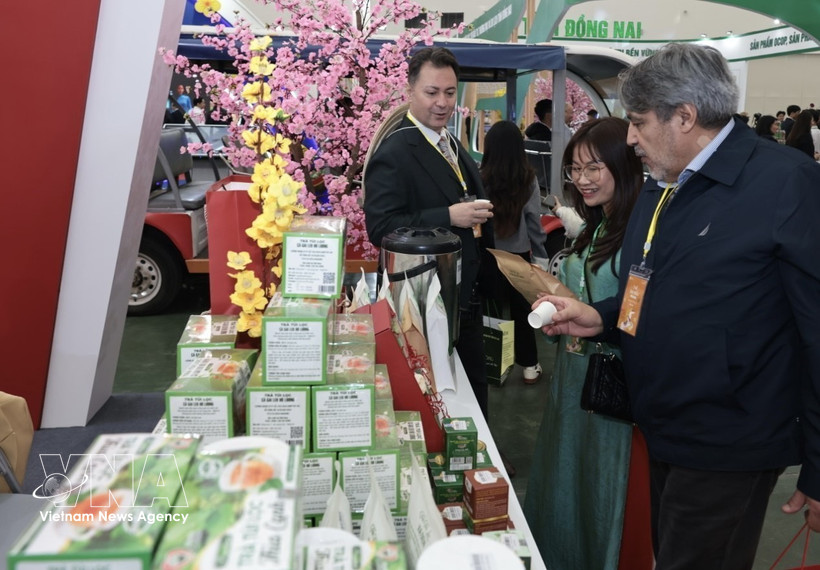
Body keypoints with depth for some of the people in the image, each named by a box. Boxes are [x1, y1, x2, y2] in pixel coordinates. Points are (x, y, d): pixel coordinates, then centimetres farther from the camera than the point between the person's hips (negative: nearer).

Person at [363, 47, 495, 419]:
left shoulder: (453, 147, 14)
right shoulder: (395, 152, -16)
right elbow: (381, 227, -25)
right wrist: (449, 217, -28)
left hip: (466, 298, 9)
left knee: (474, 394, 19)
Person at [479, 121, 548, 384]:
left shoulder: (481, 178, -13)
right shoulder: (528, 180, -8)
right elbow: (534, 222, -4)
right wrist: (541, 257, 5)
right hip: (518, 254, 1)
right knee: (522, 309, 14)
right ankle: (529, 366, 22)